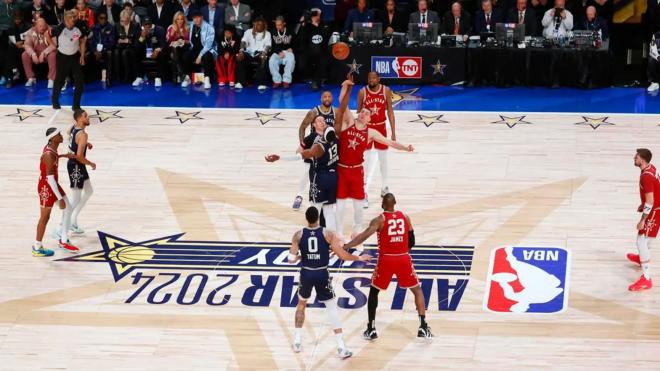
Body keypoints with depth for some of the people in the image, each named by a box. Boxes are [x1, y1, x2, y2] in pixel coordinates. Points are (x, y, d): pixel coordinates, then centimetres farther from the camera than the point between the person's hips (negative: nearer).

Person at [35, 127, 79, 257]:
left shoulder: (51, 148, -3)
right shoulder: (49, 155, -31)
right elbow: (49, 179, -30)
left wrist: (63, 155, 28)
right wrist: (60, 198, -26)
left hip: (53, 184, 9)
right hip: (46, 187, -9)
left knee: (68, 208, 15)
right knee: (45, 217, 4)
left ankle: (63, 241, 27)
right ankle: (37, 248, 19)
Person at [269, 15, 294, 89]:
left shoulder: (290, 33, 4)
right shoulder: (274, 34, 8)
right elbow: (272, 47, 5)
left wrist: (291, 49, -8)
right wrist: (279, 52, -12)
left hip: (287, 52, -2)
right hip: (277, 53, 2)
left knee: (291, 60, -36)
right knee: (271, 61, -31)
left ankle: (286, 80, -31)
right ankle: (277, 80, -23)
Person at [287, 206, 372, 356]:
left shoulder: (298, 235, -6)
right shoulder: (328, 234, -10)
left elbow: (291, 259, -8)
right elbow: (342, 256, -10)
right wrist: (360, 258, 6)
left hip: (306, 273, 2)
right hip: (322, 274, -2)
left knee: (301, 303, 27)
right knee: (332, 308, 7)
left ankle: (297, 341, 27)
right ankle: (341, 347, -1)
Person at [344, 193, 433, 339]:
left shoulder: (379, 220, -6)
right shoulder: (405, 217, 5)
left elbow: (364, 236, -19)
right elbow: (411, 242, 9)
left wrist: (344, 247, -21)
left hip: (385, 260, -2)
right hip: (404, 259, 2)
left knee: (373, 292, 17)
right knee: (417, 290, 16)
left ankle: (371, 329, 12)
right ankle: (423, 328, 5)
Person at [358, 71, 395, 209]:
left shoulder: (386, 91, -7)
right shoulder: (362, 92, -10)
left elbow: (390, 111, -2)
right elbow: (359, 112, -1)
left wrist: (393, 132, -4)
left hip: (381, 127, 2)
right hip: (367, 128, -2)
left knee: (383, 160, 15)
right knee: (368, 162, -4)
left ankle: (385, 188, 32)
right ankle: (364, 194, -1)